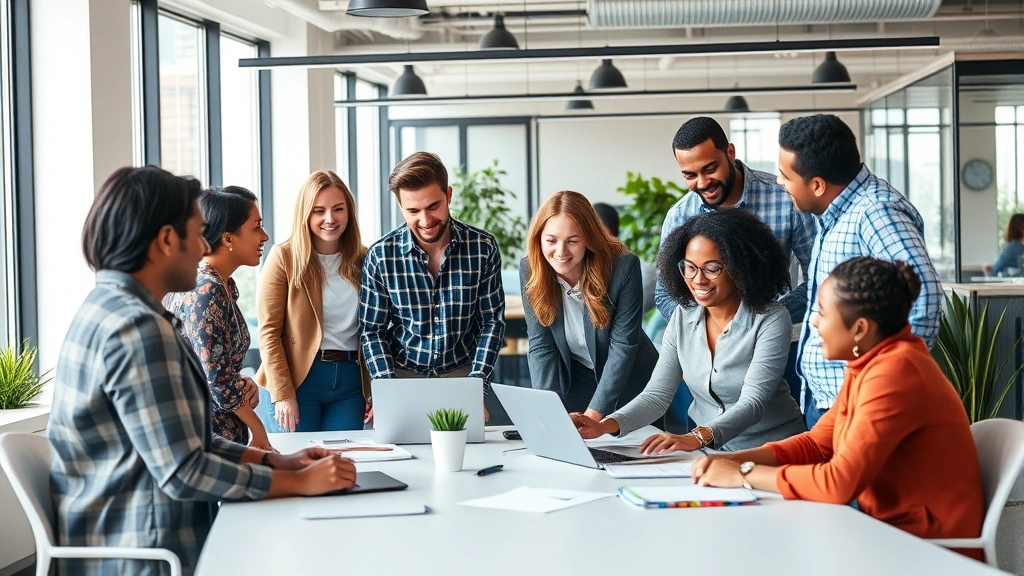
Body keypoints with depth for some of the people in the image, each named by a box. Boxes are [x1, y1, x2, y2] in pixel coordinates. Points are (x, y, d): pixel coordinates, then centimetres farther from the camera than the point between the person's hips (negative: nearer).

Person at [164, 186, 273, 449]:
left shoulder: (223, 285, 9)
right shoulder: (207, 292, -18)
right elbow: (217, 380, -19)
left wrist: (242, 382, 1)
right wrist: (258, 429, -9)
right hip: (210, 435, -9)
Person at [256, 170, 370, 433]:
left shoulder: (363, 260, 8)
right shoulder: (284, 257, -3)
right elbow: (269, 332, -6)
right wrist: (283, 394, -12)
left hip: (350, 381, 3)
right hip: (297, 381, -3)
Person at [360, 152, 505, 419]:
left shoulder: (483, 247, -5)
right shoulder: (381, 256, -6)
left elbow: (492, 323, -1)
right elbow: (373, 332, -1)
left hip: (462, 374, 0)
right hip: (403, 376, 0)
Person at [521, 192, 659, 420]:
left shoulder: (624, 266, -26)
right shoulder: (530, 269, -17)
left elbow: (623, 345, -24)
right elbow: (540, 346, -15)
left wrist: (595, 413, -30)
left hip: (629, 383, -1)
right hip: (573, 382, 1)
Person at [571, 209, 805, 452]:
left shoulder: (771, 320, -12)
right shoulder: (683, 318, 4)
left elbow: (752, 402, -22)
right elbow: (657, 393, -1)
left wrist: (697, 437, -39)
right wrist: (605, 426, -20)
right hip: (706, 451, 4)